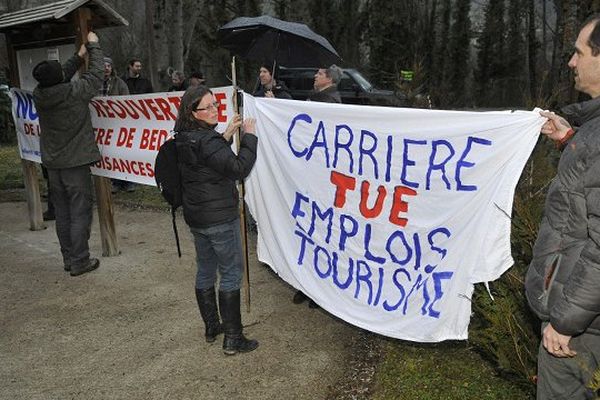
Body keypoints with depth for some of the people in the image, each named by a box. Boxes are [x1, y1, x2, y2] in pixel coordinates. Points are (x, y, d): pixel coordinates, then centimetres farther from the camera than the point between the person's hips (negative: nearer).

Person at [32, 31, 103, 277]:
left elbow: (59, 80, 17)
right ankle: (79, 262, 5)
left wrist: (78, 57, 24)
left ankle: (68, 259, 23)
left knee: (62, 213, 14)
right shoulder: (74, 92, -17)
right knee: (80, 213, 1)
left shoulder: (39, 95, -2)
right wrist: (93, 46, 12)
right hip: (76, 162, -6)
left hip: (53, 164, 6)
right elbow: (96, 75, -2)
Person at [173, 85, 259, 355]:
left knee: (205, 270, 18)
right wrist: (250, 137, -17)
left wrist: (225, 136, 10)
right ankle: (232, 339, 8)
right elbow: (239, 169, -26)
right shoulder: (206, 141, -23)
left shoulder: (185, 139, 5)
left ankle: (211, 327, 33)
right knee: (231, 274, 2)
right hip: (220, 218, -9)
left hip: (196, 216, 9)